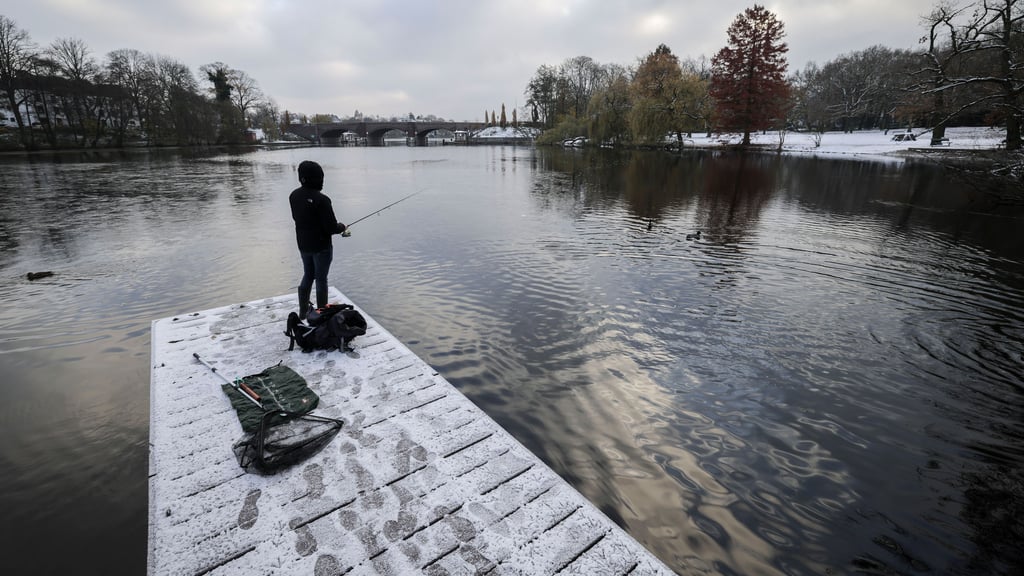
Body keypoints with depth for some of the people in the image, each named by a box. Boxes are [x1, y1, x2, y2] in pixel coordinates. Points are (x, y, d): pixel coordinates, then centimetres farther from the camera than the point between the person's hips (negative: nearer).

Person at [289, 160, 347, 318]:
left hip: (303, 245, 7)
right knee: (321, 279, 7)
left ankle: (303, 311, 32)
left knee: (308, 276, 22)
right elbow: (331, 227, -23)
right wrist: (342, 227, -2)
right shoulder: (321, 199, -25)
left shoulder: (294, 196, -3)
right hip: (321, 246, -7)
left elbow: (297, 218, 10)